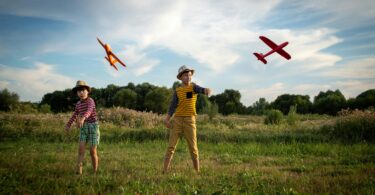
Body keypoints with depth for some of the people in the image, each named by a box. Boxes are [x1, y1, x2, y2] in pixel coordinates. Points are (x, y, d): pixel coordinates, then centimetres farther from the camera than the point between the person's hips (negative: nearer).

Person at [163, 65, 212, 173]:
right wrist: (166, 119, -11)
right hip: (177, 120, 2)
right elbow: (173, 106, 2)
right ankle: (165, 171, 6)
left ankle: (197, 171, 14)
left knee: (193, 148, 1)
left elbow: (201, 90, -21)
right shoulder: (177, 91, 7)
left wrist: (207, 90, -45)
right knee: (171, 146, 0)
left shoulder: (193, 87, 2)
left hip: (190, 120, -1)